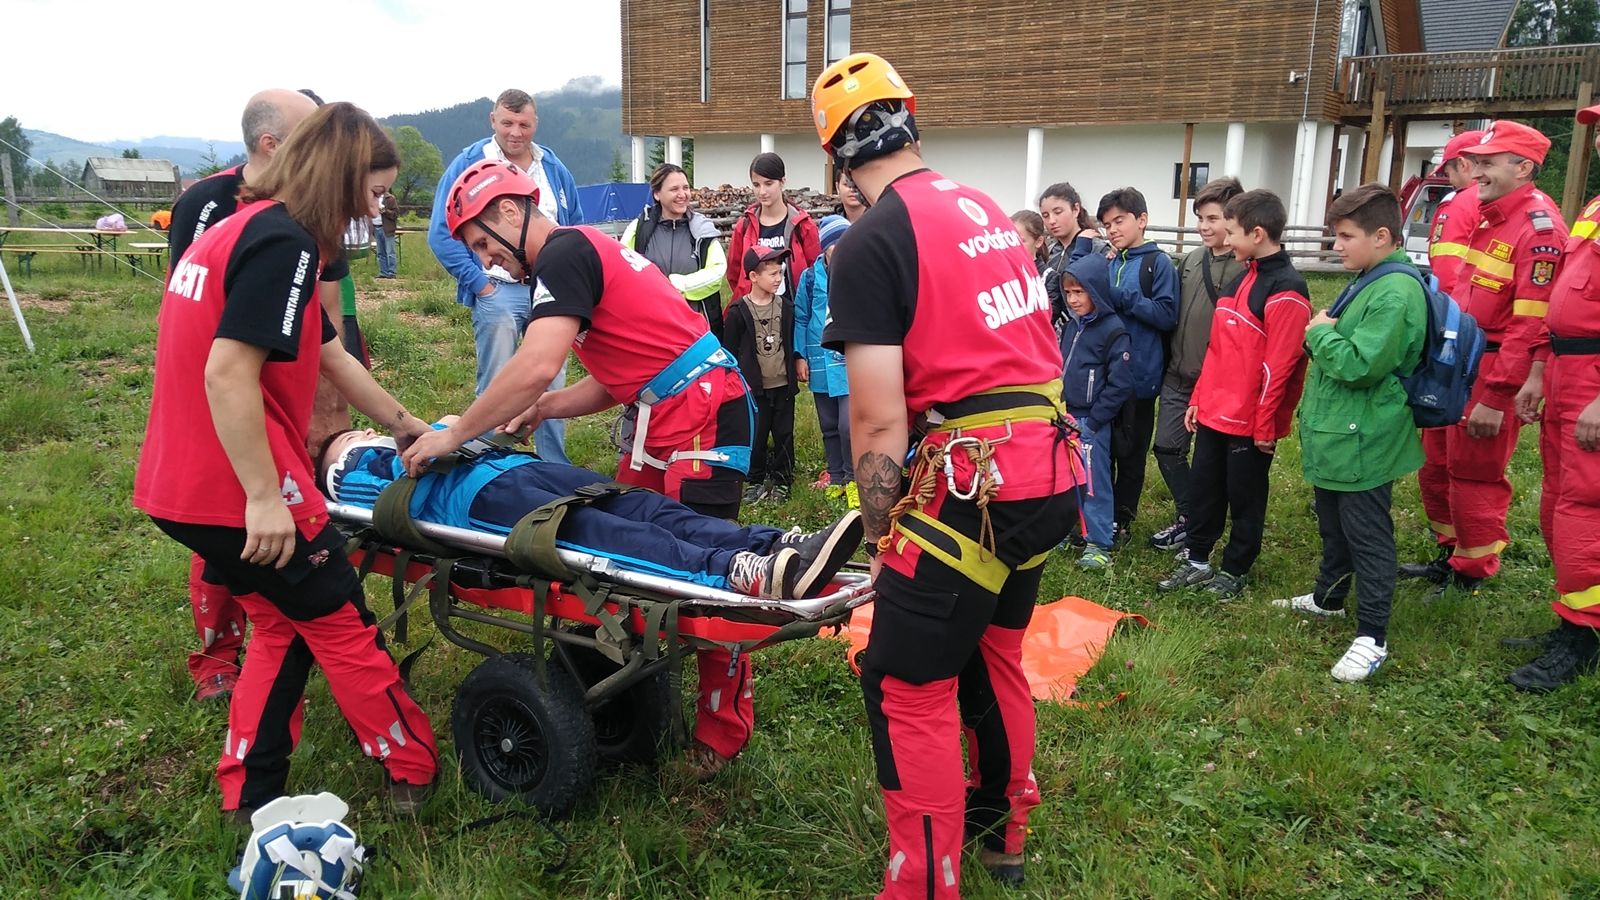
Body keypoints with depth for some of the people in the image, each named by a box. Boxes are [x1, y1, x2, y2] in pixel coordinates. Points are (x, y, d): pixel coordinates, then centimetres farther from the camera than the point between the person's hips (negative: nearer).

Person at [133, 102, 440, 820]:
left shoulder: (243, 229, 16)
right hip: (238, 490, -9)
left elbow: (329, 356, 22)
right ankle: (411, 772, 23)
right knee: (342, 625, 7)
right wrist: (265, 498, -23)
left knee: (284, 623, 21)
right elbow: (228, 373, -26)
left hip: (180, 485, 9)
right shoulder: (284, 242, -17)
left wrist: (408, 425, 28)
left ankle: (249, 798, 28)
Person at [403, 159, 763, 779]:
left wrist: (454, 436, -13)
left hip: (703, 415, -10)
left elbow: (536, 367, -24)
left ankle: (722, 733, 7)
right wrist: (544, 408, 7)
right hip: (660, 418, 10)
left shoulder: (565, 253, -11)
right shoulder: (580, 252, 20)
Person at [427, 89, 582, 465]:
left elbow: (577, 228, 19)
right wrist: (478, 282, -10)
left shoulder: (555, 169, 12)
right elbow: (442, 234, -5)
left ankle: (556, 471, 19)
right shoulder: (468, 165, -2)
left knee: (553, 385, 8)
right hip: (497, 291, -4)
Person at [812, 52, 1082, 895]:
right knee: (993, 652, 25)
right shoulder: (986, 209, 13)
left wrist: (882, 538, -2)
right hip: (1052, 464, 9)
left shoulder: (870, 244, -11)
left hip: (977, 477, -9)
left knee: (907, 688, 4)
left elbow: (879, 422, -15)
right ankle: (1000, 828, 43)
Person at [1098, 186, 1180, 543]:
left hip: (1139, 375, -4)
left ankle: (1121, 520, 19)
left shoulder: (1158, 263, -5)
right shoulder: (1107, 262, 9)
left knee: (1130, 451, 7)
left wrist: (1121, 298, -18)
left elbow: (1168, 315, -13)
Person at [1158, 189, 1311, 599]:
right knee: (1203, 490, 15)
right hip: (1214, 412, 8)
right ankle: (1196, 560, 28)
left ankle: (1234, 570, 22)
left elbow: (1278, 367, -18)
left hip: (1250, 422, -8)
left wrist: (1265, 426, -16)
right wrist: (1198, 399, 14)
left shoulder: (1286, 290, -16)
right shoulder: (1244, 278, 12)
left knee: (1244, 499, 8)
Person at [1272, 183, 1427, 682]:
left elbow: (1359, 365, -27)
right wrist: (1322, 334, 5)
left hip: (1362, 443, -10)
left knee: (1367, 538, 0)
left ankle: (1371, 638, 9)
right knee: (1333, 526, 24)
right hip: (1334, 435, 10)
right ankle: (1328, 597, 42)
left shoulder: (1396, 292, -21)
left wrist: (1322, 333, -13)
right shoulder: (1367, 283, 11)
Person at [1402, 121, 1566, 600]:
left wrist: (1496, 396, -23)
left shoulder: (1538, 227, -17)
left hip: (1492, 374, -9)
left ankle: (1469, 577, 19)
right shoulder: (1488, 217, 12)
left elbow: (1530, 323, -22)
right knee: (1437, 465, 17)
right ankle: (1449, 557, 34)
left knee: (1475, 476, 3)